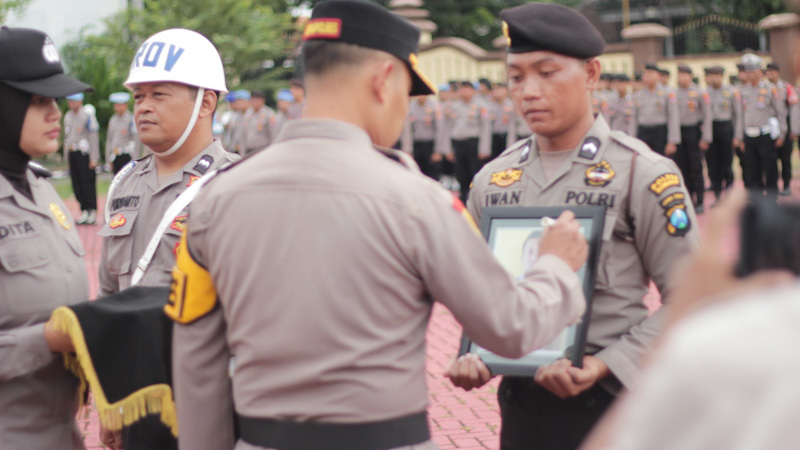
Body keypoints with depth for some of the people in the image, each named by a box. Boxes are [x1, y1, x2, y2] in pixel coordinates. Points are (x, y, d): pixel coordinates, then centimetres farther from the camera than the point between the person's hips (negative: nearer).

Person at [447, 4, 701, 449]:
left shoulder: (644, 174, -8)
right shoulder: (492, 179, 5)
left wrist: (605, 366, -18)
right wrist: (471, 356, -4)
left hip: (612, 405, -4)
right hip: (520, 407, 4)